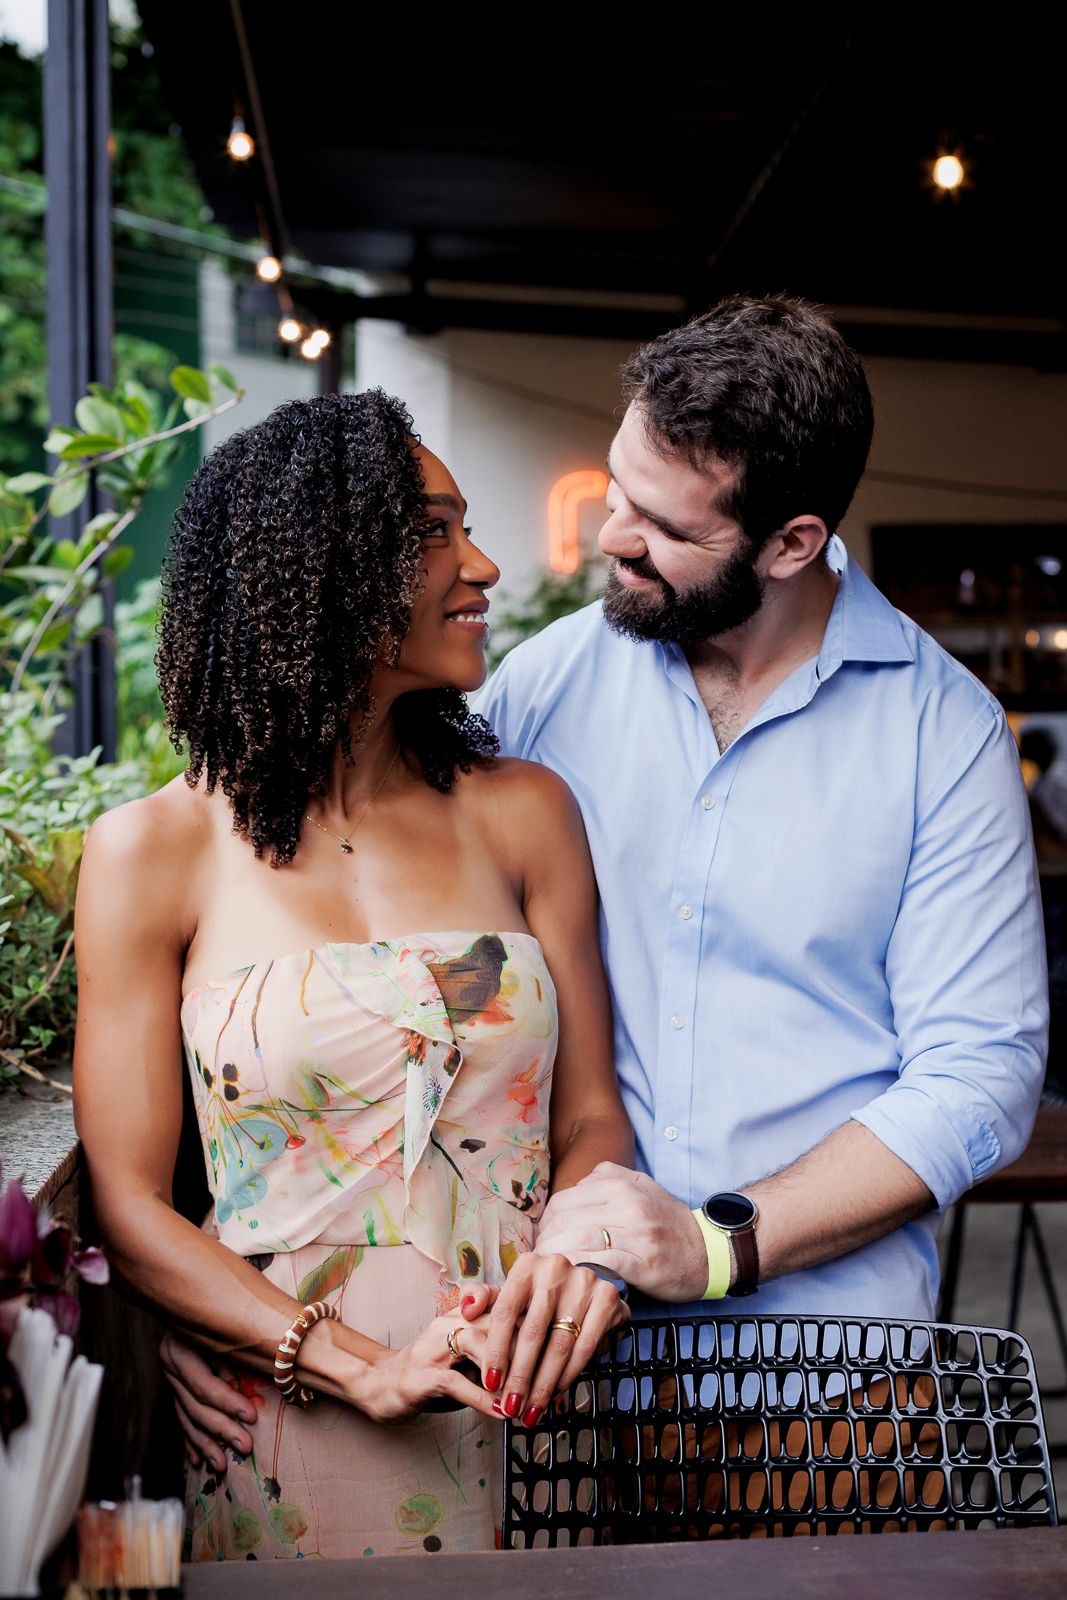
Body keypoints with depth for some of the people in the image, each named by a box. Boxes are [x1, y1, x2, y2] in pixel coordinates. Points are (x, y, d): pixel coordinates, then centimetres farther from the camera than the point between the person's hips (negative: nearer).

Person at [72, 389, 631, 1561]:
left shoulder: (524, 814, 3)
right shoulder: (152, 851, -5)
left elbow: (591, 1116, 4)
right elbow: (128, 1205, -6)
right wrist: (361, 1367, -17)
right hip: (280, 1446, -2)